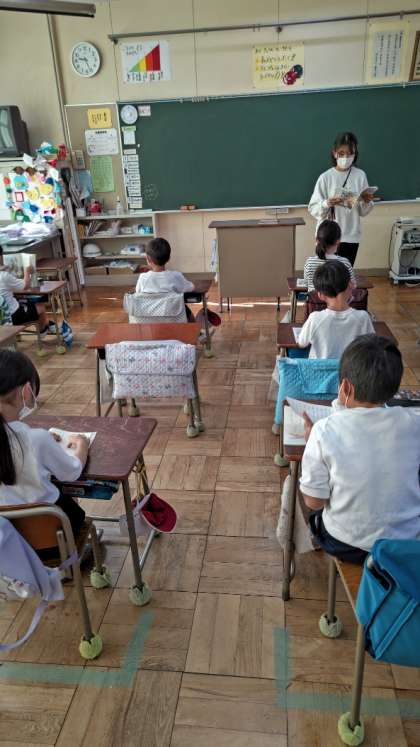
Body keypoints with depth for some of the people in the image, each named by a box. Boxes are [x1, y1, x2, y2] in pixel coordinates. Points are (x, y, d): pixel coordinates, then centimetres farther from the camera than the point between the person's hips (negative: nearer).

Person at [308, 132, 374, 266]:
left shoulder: (360, 175, 1)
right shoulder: (326, 177, -6)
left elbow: (363, 212, 4)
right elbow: (313, 209, -8)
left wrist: (366, 201, -16)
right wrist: (327, 204, -26)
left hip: (351, 236, 3)